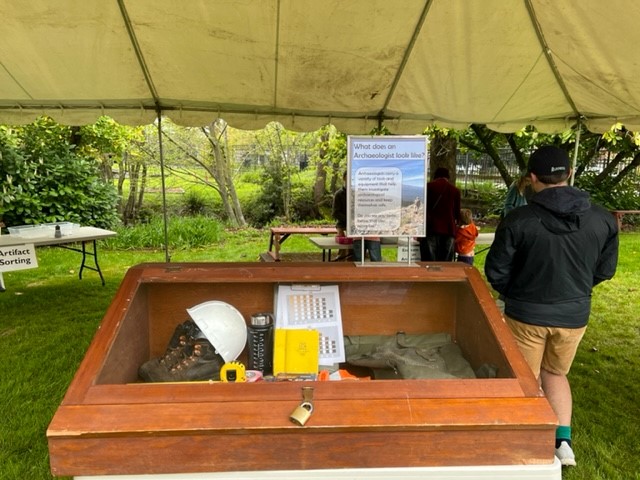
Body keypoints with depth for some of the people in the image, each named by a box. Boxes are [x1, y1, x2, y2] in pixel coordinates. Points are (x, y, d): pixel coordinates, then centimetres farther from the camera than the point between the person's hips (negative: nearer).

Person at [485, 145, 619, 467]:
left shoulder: (519, 220, -20)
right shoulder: (603, 220, -8)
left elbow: (496, 271, -12)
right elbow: (605, 269, 4)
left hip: (526, 313, -3)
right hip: (574, 315, 4)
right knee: (556, 374, 27)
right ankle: (563, 441, 25)